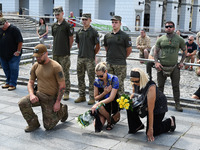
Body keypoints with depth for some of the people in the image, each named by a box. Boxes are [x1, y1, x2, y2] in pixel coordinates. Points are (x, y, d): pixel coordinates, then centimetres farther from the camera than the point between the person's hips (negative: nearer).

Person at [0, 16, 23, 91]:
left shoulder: (14, 29, -12)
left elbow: (20, 41, -13)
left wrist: (18, 51, -13)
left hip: (13, 55, -6)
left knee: (13, 69, -2)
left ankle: (13, 84, 6)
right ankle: (8, 82, 27)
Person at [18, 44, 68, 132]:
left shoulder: (56, 67, -16)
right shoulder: (35, 66, 2)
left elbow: (62, 86, -14)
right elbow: (30, 82, 8)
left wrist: (58, 102, -17)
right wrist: (31, 94, -12)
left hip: (50, 98, -5)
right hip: (38, 94, 5)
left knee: (48, 126, -2)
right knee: (22, 103, -23)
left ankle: (62, 110, 24)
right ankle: (33, 124, -1)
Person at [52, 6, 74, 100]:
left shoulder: (67, 25, -5)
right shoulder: (54, 26, 12)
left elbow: (71, 39, -2)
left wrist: (67, 49, 2)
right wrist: (55, 49, 15)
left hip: (64, 54, -6)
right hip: (55, 53, 6)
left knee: (65, 73, -3)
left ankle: (66, 92, 4)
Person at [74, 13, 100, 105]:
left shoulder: (94, 32, -5)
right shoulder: (79, 32, 10)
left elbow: (97, 46, -2)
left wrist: (92, 54, 5)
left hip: (90, 59, -5)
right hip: (80, 58, 6)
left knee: (91, 79, -2)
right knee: (80, 78, 10)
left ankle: (92, 97, 5)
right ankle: (82, 96, 21)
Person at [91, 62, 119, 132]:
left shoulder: (114, 79, -17)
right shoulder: (97, 81, -4)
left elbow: (111, 98, -23)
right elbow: (96, 98, 2)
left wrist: (97, 104, -31)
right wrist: (104, 93, -18)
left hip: (113, 104, -3)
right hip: (102, 103, 4)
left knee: (99, 107, -35)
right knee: (97, 125, -18)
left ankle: (110, 121, -9)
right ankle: (105, 116, 13)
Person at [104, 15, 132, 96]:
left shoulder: (125, 36, -6)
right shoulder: (107, 36, 8)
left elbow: (129, 49, 1)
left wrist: (123, 57, 9)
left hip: (120, 64, -5)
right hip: (109, 63, 5)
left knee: (119, 84, -3)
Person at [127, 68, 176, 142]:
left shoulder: (150, 88, -38)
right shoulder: (135, 84, -17)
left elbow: (150, 111, -36)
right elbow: (134, 92, 10)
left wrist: (150, 129, -32)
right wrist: (131, 98, -17)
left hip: (159, 106, -7)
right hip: (144, 103, 7)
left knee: (151, 133, -8)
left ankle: (170, 122, 15)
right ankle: (137, 126, 6)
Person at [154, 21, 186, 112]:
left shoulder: (179, 39, 2)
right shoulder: (160, 39, 4)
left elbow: (184, 51, 14)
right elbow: (156, 52, 9)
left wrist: (181, 62, 4)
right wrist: (156, 62, -4)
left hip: (175, 67, -1)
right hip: (162, 66, 1)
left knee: (176, 86, 4)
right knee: (160, 86, 9)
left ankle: (177, 104, 13)